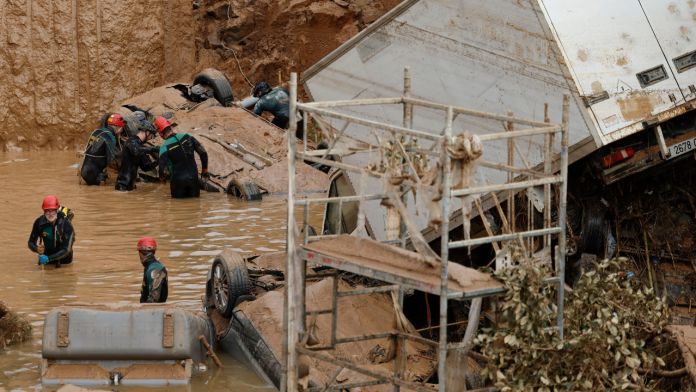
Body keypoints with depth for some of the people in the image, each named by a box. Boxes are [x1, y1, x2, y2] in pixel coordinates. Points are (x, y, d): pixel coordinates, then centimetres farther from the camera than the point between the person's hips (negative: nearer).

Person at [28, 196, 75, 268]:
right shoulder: (39, 222, -26)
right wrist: (37, 249, -43)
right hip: (48, 251, 2)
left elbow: (66, 250, -36)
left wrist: (48, 259, -47)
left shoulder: (67, 225, -36)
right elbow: (31, 242, -17)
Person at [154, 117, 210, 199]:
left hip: (178, 179, -3)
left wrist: (162, 177, 4)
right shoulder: (187, 137, -3)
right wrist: (205, 170, 13)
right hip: (193, 177, 3)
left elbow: (163, 170, -21)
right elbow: (203, 153, 0)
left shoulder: (164, 147, -15)